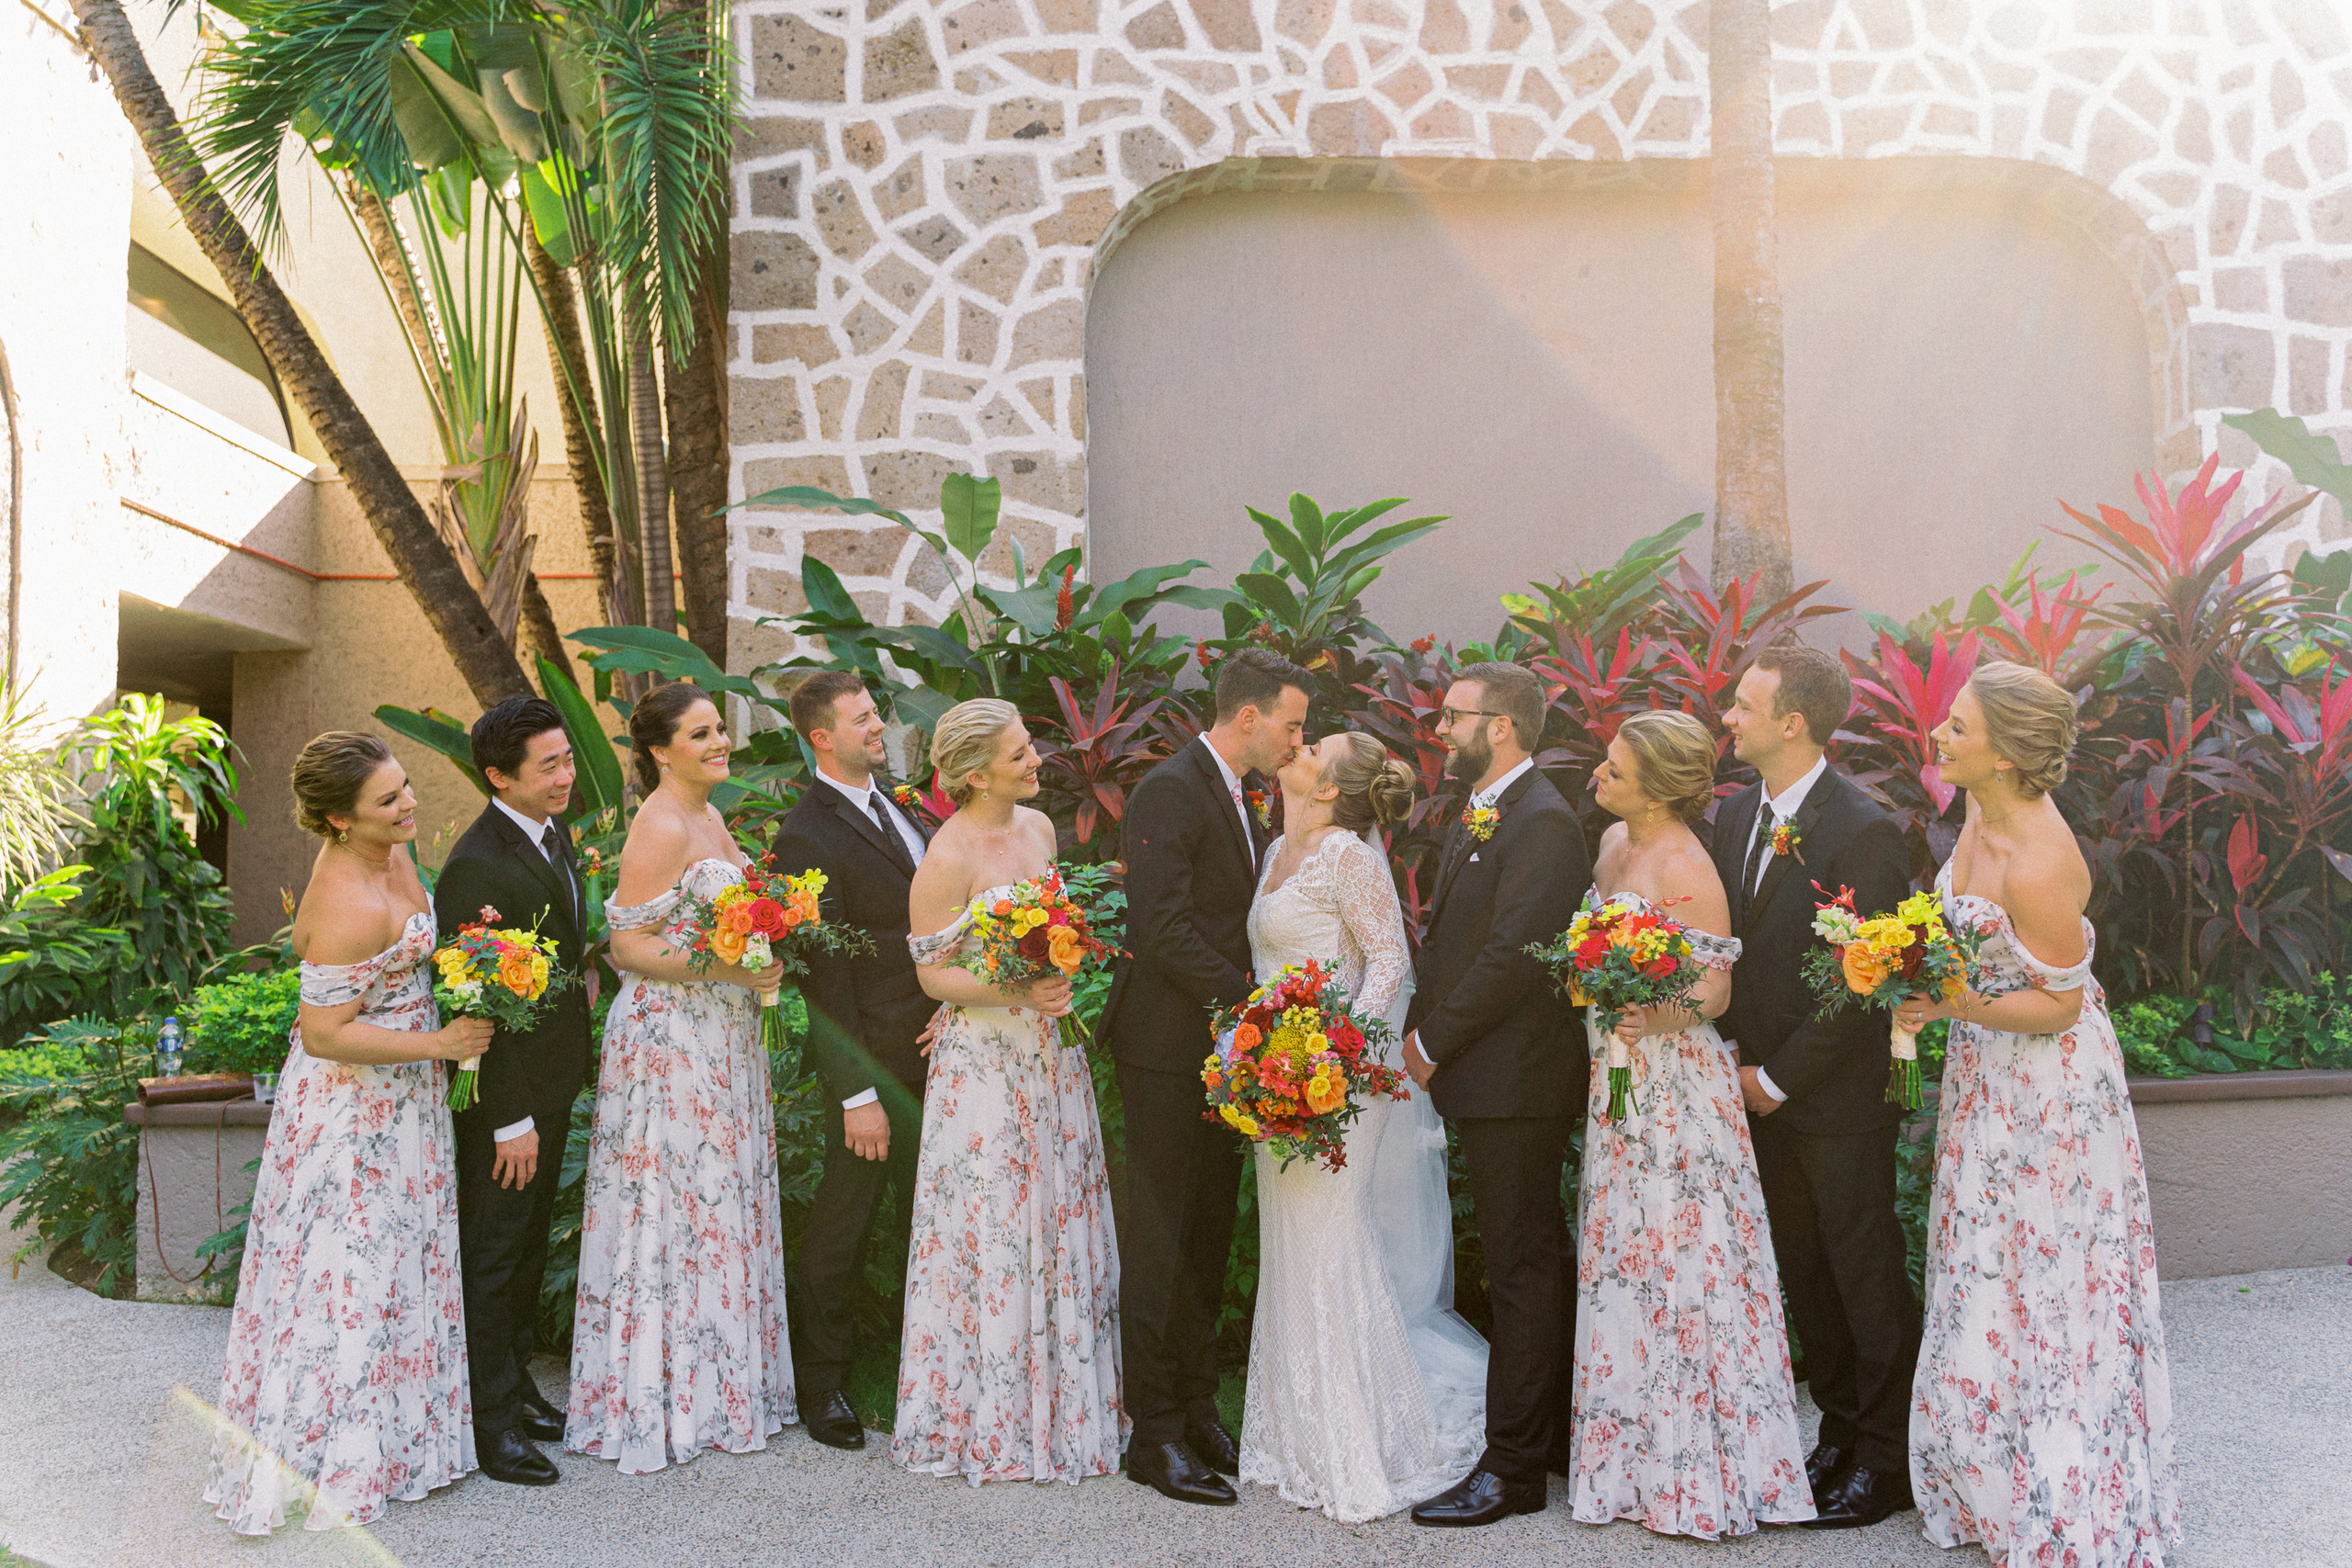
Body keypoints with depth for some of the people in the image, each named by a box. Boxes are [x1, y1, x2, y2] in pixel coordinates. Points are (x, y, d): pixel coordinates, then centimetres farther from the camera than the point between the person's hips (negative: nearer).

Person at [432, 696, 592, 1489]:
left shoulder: (554, 833, 5)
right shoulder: (476, 866, -24)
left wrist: (578, 977, 3)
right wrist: (511, 1118, -22)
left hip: (553, 1079, 9)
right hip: (505, 1094, -9)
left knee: (530, 1244, 21)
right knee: (493, 1253, 5)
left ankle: (516, 1383, 37)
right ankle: (490, 1422, 18)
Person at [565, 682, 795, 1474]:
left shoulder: (709, 818, 13)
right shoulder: (659, 827, -15)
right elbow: (628, 944, -18)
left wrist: (764, 957, 7)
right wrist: (722, 969, -25)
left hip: (722, 1038, 9)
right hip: (669, 1041, -9)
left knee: (722, 1199, 14)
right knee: (676, 1207, -2)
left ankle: (719, 1386, 25)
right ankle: (662, 1399, 11)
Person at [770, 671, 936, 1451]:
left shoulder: (894, 805, 9)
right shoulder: (808, 837, -17)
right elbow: (825, 975, -19)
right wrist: (857, 1095, -19)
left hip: (935, 1044, 8)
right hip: (874, 1055, -8)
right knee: (843, 1221, 6)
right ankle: (820, 1381, 22)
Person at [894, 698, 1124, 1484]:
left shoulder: (1040, 827, 7)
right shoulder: (948, 858, -15)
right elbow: (933, 973, -13)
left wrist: (1061, 988, 6)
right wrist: (1013, 994, -24)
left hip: (1051, 1056, 7)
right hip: (985, 1064, -7)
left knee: (1059, 1220, 12)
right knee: (994, 1232, 1)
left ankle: (1065, 1404, 25)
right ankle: (989, 1420, 16)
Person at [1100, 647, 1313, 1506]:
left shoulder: (1237, 798, 16)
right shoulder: (1169, 792, -14)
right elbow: (1164, 931, -21)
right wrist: (1253, 1002, -20)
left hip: (1226, 1042, 9)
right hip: (1169, 1049, -9)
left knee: (1209, 1239, 14)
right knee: (1162, 1244, 0)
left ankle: (1197, 1408, 24)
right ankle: (1155, 1433, 9)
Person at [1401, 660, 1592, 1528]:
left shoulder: (1542, 822, -16)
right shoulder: (1476, 816, 15)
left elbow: (1510, 957, -21)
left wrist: (1431, 1042, -14)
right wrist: (1421, 1035, 7)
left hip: (1516, 1081, -10)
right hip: (1485, 1076, 10)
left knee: (1524, 1270, -1)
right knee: (1539, 1261, 17)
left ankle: (1512, 1469, 7)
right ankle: (1555, 1437, 30)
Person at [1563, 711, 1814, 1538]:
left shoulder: (1687, 869, -16)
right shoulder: (1613, 842, 8)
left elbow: (1715, 988, -17)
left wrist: (1655, 1013, -32)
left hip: (1676, 1082, -8)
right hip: (1618, 1077, 8)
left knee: (1678, 1257, -1)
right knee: (1623, 1259, 13)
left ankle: (1701, 1475, 12)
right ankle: (1640, 1455, 26)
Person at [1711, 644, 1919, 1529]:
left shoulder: (1861, 831, -17)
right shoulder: (1735, 817, 6)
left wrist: (1780, 1078, -13)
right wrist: (1742, 1061, -2)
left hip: (1838, 1099, -7)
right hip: (1762, 1092, 7)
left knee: (1867, 1278, 5)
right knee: (1804, 1275, 16)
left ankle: (1888, 1459, 19)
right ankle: (1839, 1432, 30)